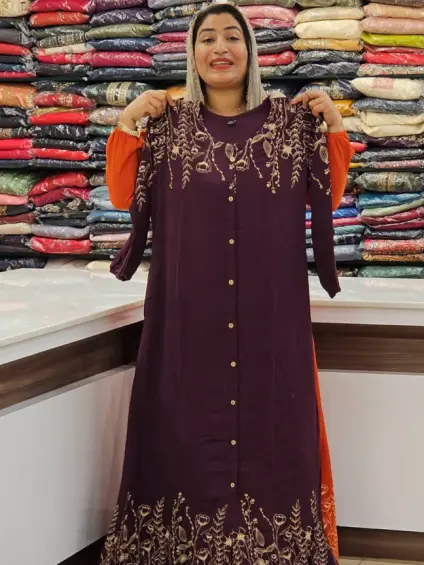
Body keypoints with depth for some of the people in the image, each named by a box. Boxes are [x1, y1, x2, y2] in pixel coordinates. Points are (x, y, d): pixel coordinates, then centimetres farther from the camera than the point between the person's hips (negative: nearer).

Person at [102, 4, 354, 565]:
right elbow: (123, 197, 4)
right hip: (189, 308, 0)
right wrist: (128, 121, -4)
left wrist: (333, 125, -2)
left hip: (271, 307, 0)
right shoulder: (167, 122, 6)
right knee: (188, 423, 2)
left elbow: (328, 199, 8)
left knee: (272, 420, 3)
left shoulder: (289, 120, 6)